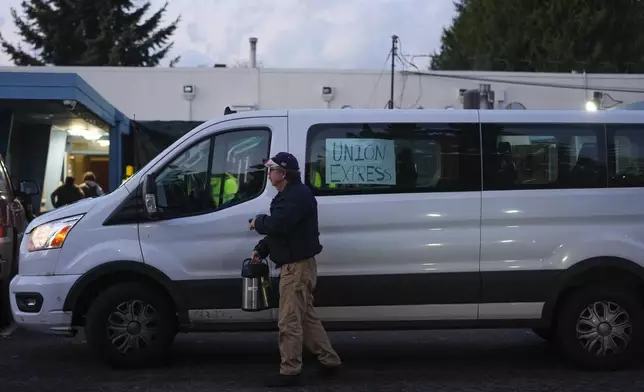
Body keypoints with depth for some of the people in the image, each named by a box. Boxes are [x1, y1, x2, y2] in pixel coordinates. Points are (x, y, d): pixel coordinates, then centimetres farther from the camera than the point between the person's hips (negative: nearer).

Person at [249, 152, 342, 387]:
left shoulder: (298, 195, -18)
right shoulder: (289, 195, 18)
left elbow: (277, 224, -30)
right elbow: (279, 229, 21)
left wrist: (257, 222, -10)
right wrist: (261, 250, 7)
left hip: (297, 266, -11)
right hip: (296, 265, 11)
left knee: (289, 322, -6)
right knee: (306, 317, 17)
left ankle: (289, 372, 1)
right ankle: (330, 361, 25)